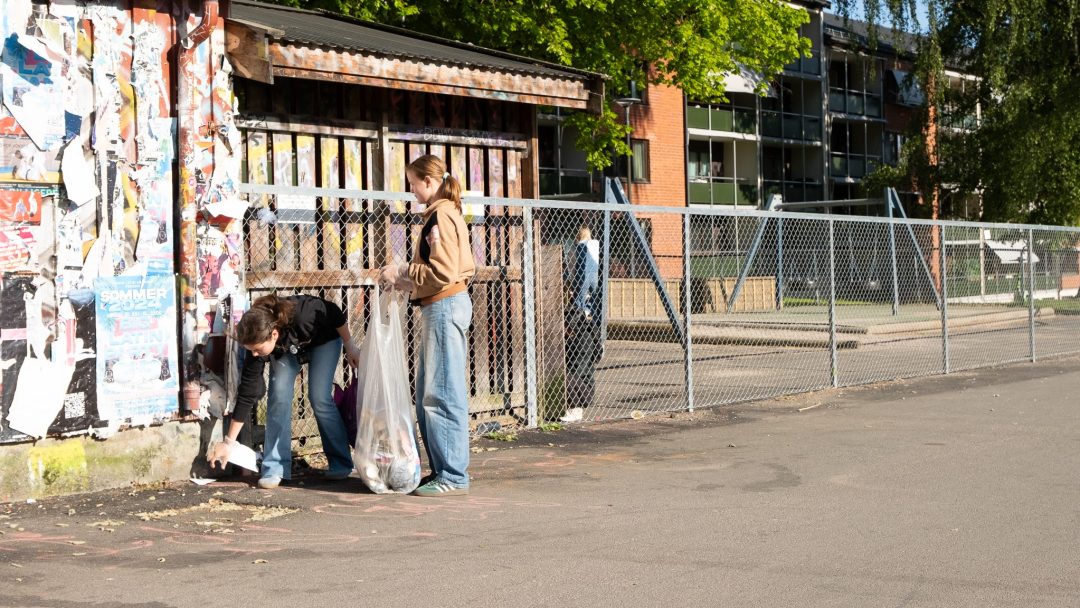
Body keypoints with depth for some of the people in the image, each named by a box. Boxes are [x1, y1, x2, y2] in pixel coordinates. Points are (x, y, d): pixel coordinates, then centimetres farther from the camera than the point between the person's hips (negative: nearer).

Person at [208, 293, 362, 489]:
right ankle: (274, 469, -10)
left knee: (320, 398, -15)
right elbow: (246, 395, -24)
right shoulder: (257, 344, -31)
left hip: (324, 339, -2)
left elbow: (335, 313, -22)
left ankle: (341, 464, 0)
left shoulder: (302, 314, -44)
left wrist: (350, 345, -11)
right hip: (286, 349, 3)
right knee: (279, 395, -17)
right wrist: (228, 443, -21)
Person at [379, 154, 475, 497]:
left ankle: (453, 477, -4)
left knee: (442, 394, -8)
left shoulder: (441, 215, -13)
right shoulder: (447, 213, 18)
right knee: (427, 394, 13)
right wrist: (405, 280, 16)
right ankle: (441, 469, 18)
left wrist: (401, 273, -11)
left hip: (444, 306, -11)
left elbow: (443, 272, -20)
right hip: (440, 307, 11)